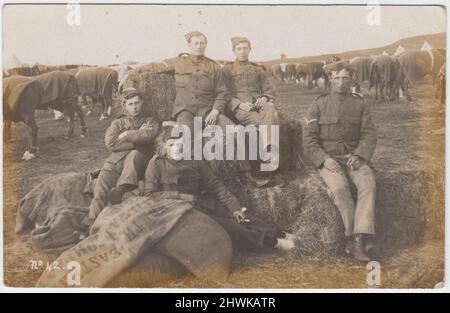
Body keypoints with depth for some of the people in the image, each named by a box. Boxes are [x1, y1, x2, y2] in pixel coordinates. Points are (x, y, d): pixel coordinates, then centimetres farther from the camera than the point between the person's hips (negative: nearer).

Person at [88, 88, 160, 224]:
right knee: (101, 186, -26)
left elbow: (150, 134, -8)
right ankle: (94, 220, -35)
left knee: (134, 154, -37)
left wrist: (127, 135, -1)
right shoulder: (118, 122, 22)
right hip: (116, 161, 2)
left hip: (138, 162, -2)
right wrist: (137, 138, -2)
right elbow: (110, 143, 2)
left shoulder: (150, 121, 19)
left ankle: (121, 189, -53)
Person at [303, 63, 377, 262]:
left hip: (353, 156, 2)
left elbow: (369, 135, 6)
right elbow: (309, 138, -1)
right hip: (327, 158, -2)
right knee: (339, 187, -31)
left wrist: (358, 156, -14)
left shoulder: (359, 104, 11)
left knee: (368, 182, -28)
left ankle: (357, 239, -33)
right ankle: (358, 237, -23)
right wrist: (324, 159, -16)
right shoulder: (319, 104, 4)